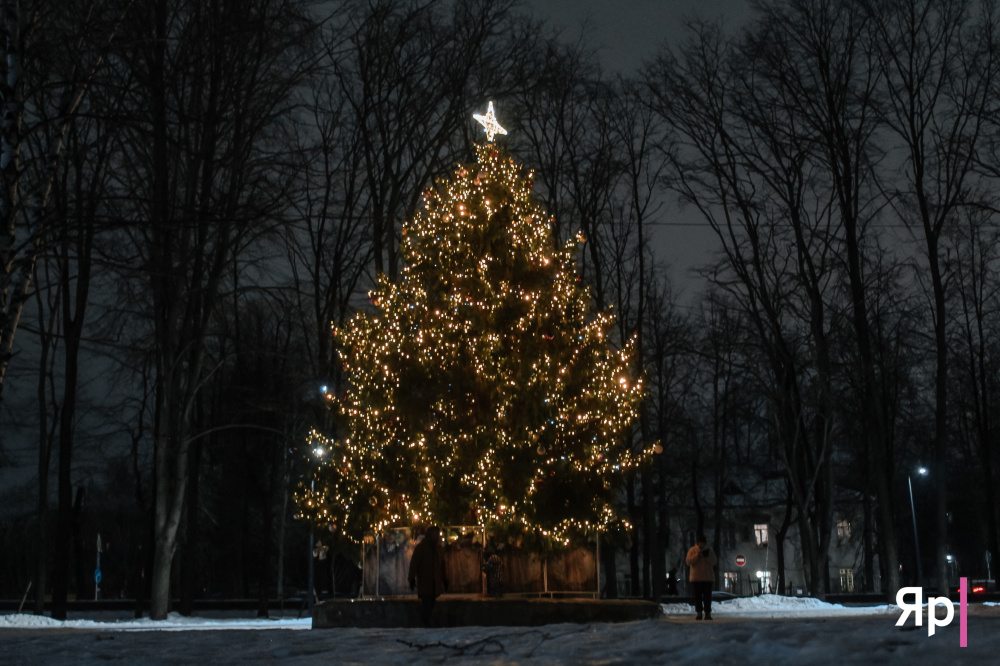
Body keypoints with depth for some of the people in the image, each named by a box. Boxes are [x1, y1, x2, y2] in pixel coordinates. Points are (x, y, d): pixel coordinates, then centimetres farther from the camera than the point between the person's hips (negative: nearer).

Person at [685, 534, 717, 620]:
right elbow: (688, 561, -8)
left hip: (708, 578, 0)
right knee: (697, 596, 2)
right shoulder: (692, 550, 3)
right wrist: (698, 555, -14)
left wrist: (707, 556, -15)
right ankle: (699, 613, 8)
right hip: (696, 578, 0)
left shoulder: (709, 551, 7)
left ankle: (708, 613, -2)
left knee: (707, 596, -3)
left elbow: (714, 562, -1)